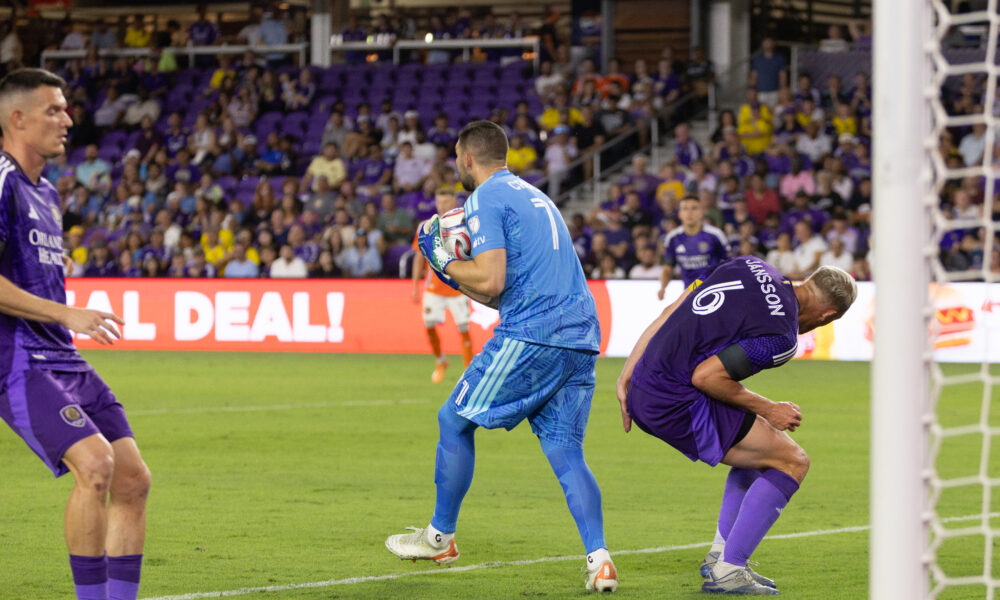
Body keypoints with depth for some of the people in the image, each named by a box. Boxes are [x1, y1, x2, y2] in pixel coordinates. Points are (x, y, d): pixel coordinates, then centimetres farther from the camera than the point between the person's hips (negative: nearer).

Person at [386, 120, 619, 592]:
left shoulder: (485, 199, -2)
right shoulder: (533, 196, 26)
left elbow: (490, 281, -14)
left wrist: (444, 259, 3)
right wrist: (453, 276, 30)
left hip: (530, 336, -8)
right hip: (580, 339, 8)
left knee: (455, 421, 9)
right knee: (565, 452, 5)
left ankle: (439, 537, 19)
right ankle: (598, 558, -13)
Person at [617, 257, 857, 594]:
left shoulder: (750, 266, 10)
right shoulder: (781, 338, -14)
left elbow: (670, 313, 11)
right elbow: (705, 376, -18)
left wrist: (626, 377, 15)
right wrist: (767, 410, -3)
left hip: (641, 392, 9)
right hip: (677, 402, -9)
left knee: (762, 446, 25)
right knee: (791, 462, -1)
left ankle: (719, 556, 22)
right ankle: (726, 571, -3)